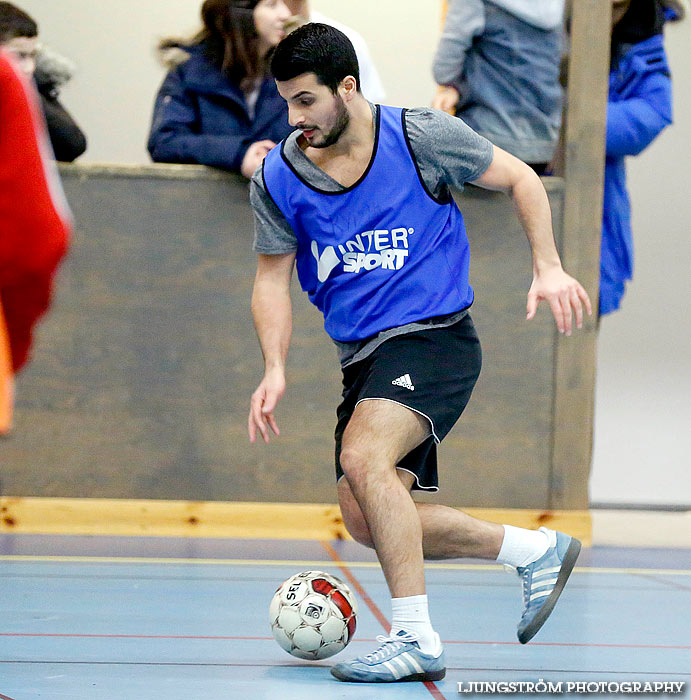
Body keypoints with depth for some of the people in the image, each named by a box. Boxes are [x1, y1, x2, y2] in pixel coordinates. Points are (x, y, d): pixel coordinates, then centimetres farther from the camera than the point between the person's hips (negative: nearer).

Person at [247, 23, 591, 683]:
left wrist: (547, 267, -4)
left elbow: (518, 178, 5)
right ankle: (535, 549, 15)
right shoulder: (277, 178, 0)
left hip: (434, 335, -6)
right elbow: (272, 278, 8)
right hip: (361, 357, 6)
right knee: (368, 522, 0)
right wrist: (275, 370, -5)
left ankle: (415, 639, -24)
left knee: (362, 458, -29)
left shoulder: (422, 135, -9)